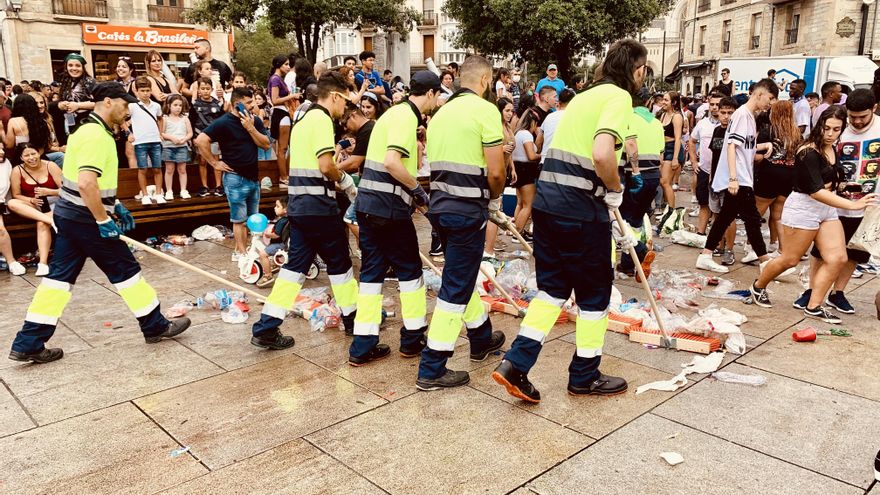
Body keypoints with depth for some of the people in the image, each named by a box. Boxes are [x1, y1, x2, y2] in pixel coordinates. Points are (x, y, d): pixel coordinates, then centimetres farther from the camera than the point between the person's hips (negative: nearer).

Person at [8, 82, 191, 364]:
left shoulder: (88, 129, 13)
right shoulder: (98, 136, -20)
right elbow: (86, 183, -30)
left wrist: (114, 206, 23)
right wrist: (104, 221, -23)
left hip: (68, 215, 10)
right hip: (87, 219, -10)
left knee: (59, 276, 10)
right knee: (125, 271, 3)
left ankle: (28, 344, 13)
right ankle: (155, 326, 16)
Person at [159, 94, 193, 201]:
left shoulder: (185, 119, 7)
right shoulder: (165, 119, 2)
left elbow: (190, 133, 5)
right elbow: (161, 133, -2)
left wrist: (184, 139, -14)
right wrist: (172, 138, -16)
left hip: (182, 147, 1)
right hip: (168, 147, -1)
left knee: (182, 169, 5)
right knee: (169, 170, 3)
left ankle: (183, 190, 11)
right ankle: (169, 191, 9)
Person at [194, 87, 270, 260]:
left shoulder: (255, 121, 5)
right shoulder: (223, 122, -12)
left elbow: (266, 145, -2)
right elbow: (200, 141, -19)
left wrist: (250, 128, -13)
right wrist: (215, 163, -15)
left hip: (253, 176, 6)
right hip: (235, 177, -6)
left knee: (252, 218, 13)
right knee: (240, 219, 0)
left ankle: (241, 248, 24)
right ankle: (241, 252, 8)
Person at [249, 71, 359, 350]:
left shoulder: (303, 120, 18)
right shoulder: (322, 120, -12)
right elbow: (326, 165, -22)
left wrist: (336, 179, 17)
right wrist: (344, 180, -4)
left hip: (298, 204, 9)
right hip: (319, 205, -9)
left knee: (296, 265, 9)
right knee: (339, 262, 8)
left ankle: (266, 329, 6)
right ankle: (353, 319, 24)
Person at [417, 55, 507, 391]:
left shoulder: (442, 112, 14)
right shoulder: (485, 110, -9)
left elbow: (434, 162, 14)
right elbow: (495, 171, -15)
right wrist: (495, 198, 6)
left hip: (440, 203, 8)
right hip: (467, 208, -8)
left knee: (463, 275, 22)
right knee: (456, 286, -2)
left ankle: (482, 340, 40)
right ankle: (432, 369, 3)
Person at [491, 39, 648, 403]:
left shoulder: (585, 96, 21)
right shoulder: (619, 97, -7)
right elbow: (602, 155, -27)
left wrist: (615, 221, 27)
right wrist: (616, 190, -5)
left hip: (547, 201, 8)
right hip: (581, 208, -8)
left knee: (553, 286, 16)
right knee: (594, 291, 10)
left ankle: (515, 364, 10)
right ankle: (585, 376, 26)